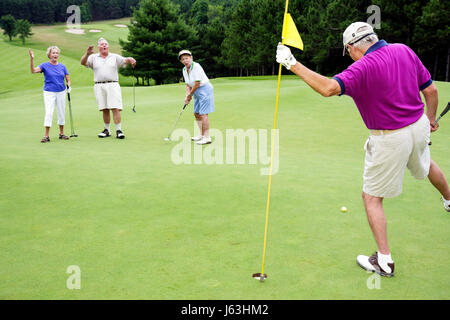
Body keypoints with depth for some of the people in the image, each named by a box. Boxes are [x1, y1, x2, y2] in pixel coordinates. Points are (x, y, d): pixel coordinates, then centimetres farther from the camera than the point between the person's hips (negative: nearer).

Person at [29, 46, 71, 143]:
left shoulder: (62, 66, 6)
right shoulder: (45, 65, -2)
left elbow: (68, 80, 9)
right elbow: (33, 70, -18)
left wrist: (69, 85, -12)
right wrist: (32, 59, -30)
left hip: (61, 92, 3)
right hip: (49, 92, -3)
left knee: (62, 113, 8)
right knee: (49, 112, -11)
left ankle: (61, 134, 21)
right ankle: (46, 136, -8)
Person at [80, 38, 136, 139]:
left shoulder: (115, 57, 13)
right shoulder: (93, 57, 13)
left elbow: (125, 60, -1)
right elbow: (83, 62, -1)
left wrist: (130, 59, -25)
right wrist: (87, 53, -20)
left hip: (113, 85, -1)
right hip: (99, 86, 1)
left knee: (115, 108, -10)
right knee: (105, 110, 4)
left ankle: (118, 130, -9)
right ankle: (107, 130, 14)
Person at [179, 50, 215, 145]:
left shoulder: (196, 66, -19)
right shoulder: (184, 70, 7)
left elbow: (197, 84, -20)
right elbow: (188, 85, 12)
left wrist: (190, 95, -9)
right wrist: (187, 96, -2)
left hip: (204, 89, -9)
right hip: (196, 92, 9)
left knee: (203, 114, -12)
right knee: (196, 114, 13)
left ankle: (207, 137, -10)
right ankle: (202, 135, 24)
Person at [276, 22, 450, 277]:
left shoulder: (363, 67, -23)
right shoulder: (405, 51, -1)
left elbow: (328, 88, -39)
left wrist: (293, 64, -34)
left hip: (390, 139, -7)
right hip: (419, 125, 8)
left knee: (372, 198, 6)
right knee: (426, 165, 38)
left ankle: (384, 261, 8)